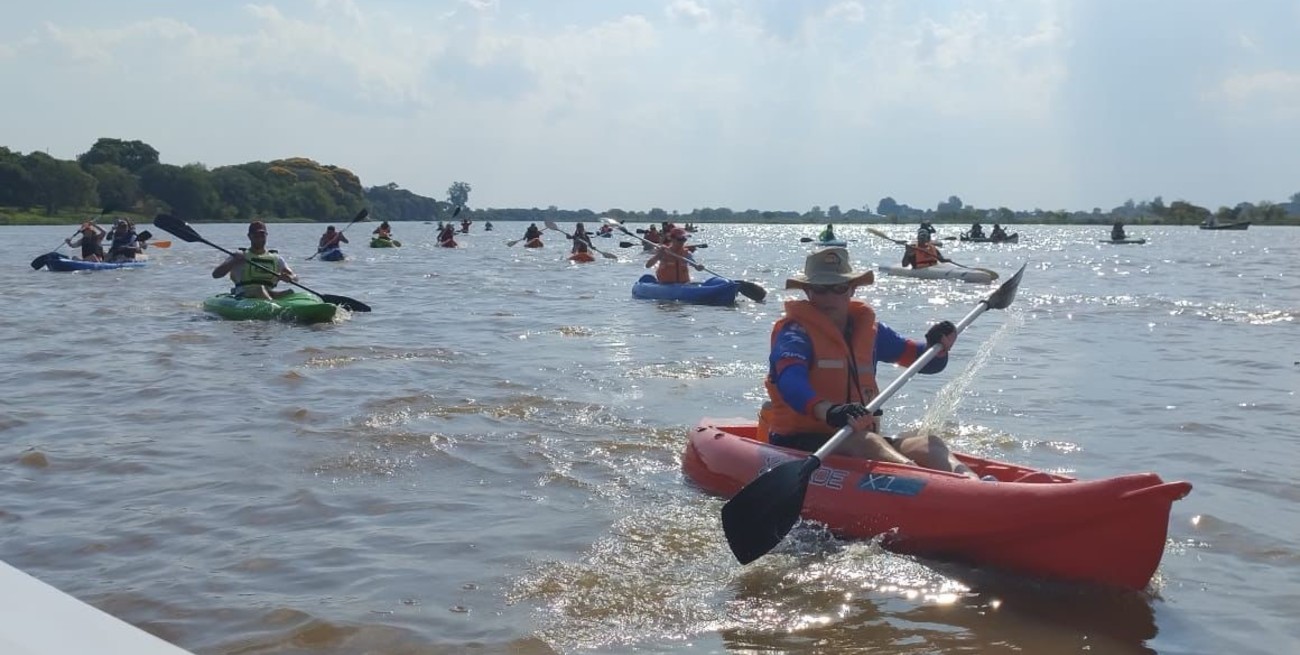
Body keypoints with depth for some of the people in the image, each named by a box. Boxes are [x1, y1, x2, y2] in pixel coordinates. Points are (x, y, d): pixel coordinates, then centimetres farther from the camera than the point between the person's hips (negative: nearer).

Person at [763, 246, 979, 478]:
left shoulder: (868, 328, 17)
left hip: (858, 439, 6)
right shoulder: (795, 333, -4)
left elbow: (927, 361, 21)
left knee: (927, 443, -20)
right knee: (866, 442, -35)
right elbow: (790, 381, -26)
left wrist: (939, 347, -4)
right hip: (799, 443, -6)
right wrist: (828, 411, -45)